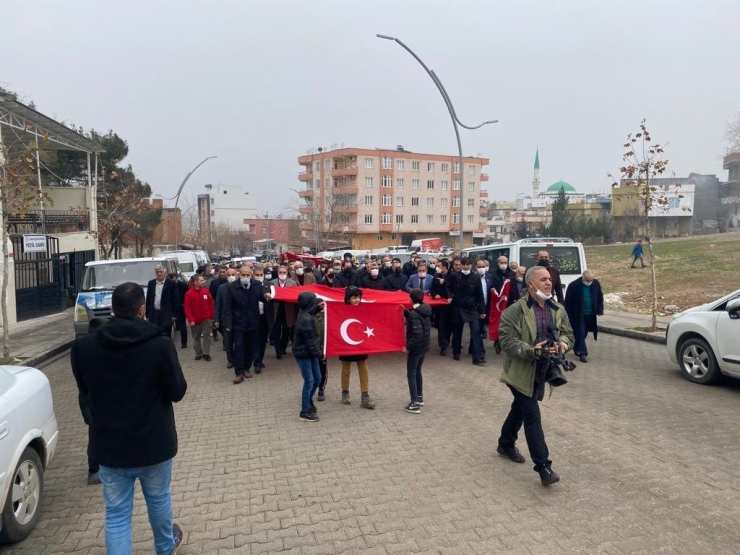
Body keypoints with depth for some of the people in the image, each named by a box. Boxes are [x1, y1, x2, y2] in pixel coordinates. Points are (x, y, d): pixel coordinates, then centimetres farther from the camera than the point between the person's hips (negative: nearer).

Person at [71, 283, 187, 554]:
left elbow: (84, 389, 7)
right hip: (153, 443, -1)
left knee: (116, 514, 13)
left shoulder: (83, 348, -11)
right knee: (158, 499, 23)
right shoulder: (161, 345, -22)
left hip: (109, 446, 1)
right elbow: (177, 392, -11)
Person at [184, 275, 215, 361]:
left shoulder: (206, 291, -3)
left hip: (206, 319, 1)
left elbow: (211, 304, 4)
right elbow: (187, 308, -11)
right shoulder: (189, 293, -10)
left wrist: (212, 316, 3)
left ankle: (206, 354, 11)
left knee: (206, 336, 2)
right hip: (195, 320, -1)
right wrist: (190, 320, -16)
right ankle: (198, 353, 24)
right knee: (196, 338, 11)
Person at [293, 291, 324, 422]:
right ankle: (305, 413, 9)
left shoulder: (304, 313, 4)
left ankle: (309, 401, 38)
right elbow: (310, 341, -22)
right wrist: (319, 353, -12)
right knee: (309, 382, -2)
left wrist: (318, 308, 16)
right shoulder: (305, 320, -25)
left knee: (317, 378, 18)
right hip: (304, 354, -10)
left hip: (309, 353, 10)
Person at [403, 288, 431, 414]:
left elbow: (417, 333, -29)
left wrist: (409, 347, -20)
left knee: (411, 375, 1)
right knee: (417, 372, 23)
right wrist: (405, 312, 14)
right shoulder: (425, 311, 4)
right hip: (424, 347, 9)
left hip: (415, 348, -9)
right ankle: (420, 397, 34)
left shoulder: (414, 314, -23)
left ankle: (415, 404, 2)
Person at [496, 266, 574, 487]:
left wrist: (563, 342, -14)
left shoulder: (557, 310, 6)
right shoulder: (515, 311, -16)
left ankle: (506, 445, 43)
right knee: (533, 418, -7)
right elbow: (507, 340, -19)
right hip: (521, 372, -7)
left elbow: (568, 333, 9)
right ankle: (543, 467, -1)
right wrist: (530, 350, -32)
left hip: (542, 371, 7)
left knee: (520, 409, 23)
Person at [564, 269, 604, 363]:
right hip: (578, 315, -4)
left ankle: (577, 349, 31)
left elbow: (600, 298, 11)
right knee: (580, 333, -6)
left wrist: (600, 311, 3)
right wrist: (568, 316, -9)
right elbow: (568, 302, -9)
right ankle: (583, 353, -3)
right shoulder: (573, 285, -14)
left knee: (583, 334, 14)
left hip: (590, 315, 4)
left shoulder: (596, 284, 0)